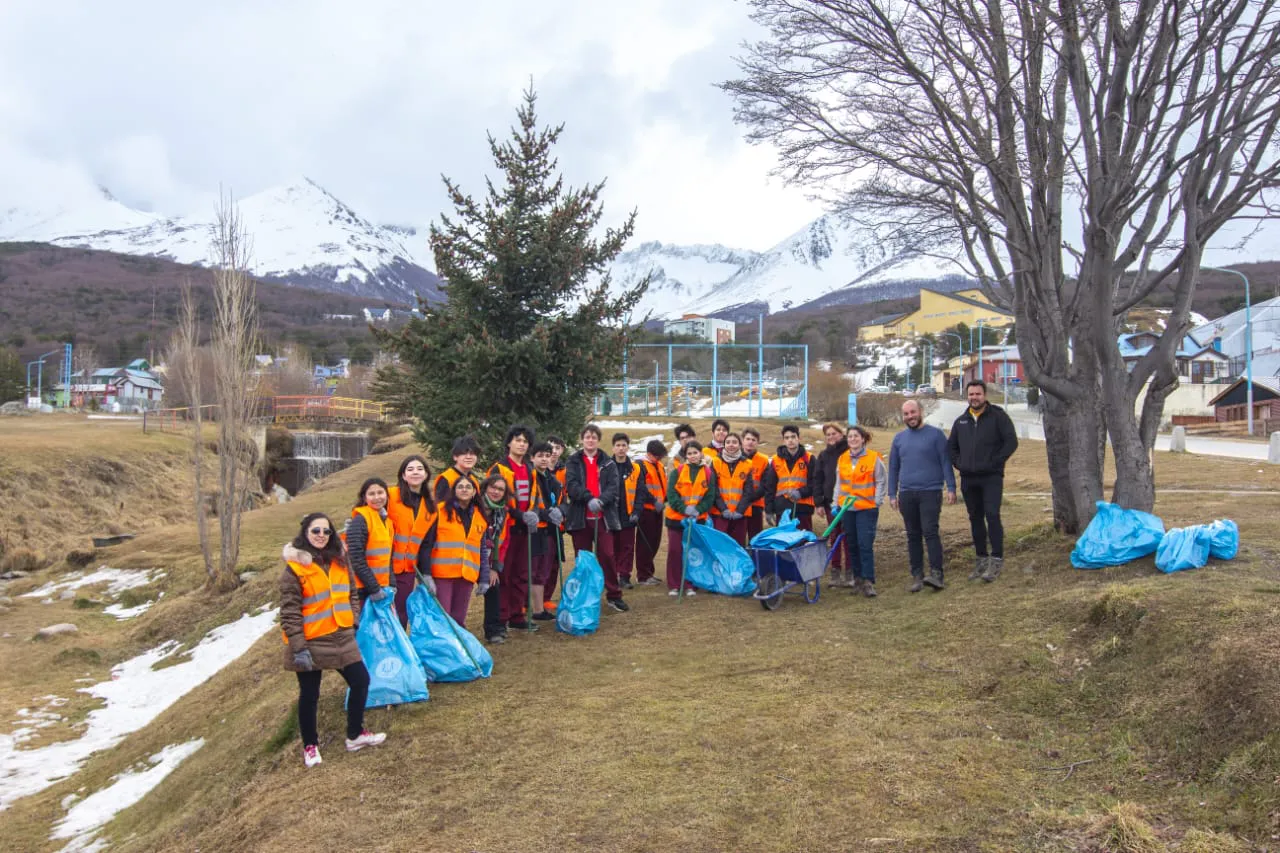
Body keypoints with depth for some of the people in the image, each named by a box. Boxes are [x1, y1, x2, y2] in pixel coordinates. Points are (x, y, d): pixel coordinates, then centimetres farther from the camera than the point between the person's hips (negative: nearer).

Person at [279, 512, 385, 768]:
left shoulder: (339, 562, 7)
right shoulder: (295, 568, -13)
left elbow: (351, 594, 18)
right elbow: (289, 612, -14)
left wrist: (353, 620, 5)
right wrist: (298, 648, -17)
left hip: (342, 639, 6)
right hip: (310, 643, -6)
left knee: (361, 681, 8)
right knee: (309, 695, 7)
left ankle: (355, 735, 26)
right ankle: (310, 745, 27)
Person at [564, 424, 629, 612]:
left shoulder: (608, 464, 10)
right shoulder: (573, 462, 7)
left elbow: (613, 487, -3)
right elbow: (571, 485, -8)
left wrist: (601, 500, -22)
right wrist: (589, 498, -24)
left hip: (603, 517, 0)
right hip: (580, 517, 0)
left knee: (607, 555, -3)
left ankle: (614, 595, 9)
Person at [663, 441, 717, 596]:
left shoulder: (708, 473, 1)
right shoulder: (677, 471, -2)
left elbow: (710, 497, -2)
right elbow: (671, 494, -8)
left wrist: (698, 510, -18)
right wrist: (684, 509, -22)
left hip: (698, 519, 1)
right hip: (676, 518, -1)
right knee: (674, 551, 2)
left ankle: (689, 585, 15)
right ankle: (673, 586, 11)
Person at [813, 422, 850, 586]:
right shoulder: (824, 455, 11)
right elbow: (817, 479, 9)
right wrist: (819, 502, 1)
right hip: (830, 503, 3)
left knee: (849, 537, 1)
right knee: (833, 537, 5)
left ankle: (851, 573, 7)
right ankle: (835, 572, 10)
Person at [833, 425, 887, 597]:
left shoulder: (873, 458, -4)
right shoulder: (842, 459, 9)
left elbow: (881, 482, 0)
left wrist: (877, 502, -7)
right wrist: (835, 504, 9)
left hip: (867, 508, -4)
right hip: (846, 508, 5)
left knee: (866, 544, -10)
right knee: (851, 545, 8)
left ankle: (868, 582, -6)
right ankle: (858, 578, 19)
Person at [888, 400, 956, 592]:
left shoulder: (935, 434, 1)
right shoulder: (899, 439, 12)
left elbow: (945, 462, -1)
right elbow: (893, 468, 15)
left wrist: (951, 488, -8)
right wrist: (892, 494, 10)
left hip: (930, 492, -4)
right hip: (907, 494, 4)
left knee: (930, 532, -14)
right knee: (913, 536, 7)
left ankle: (936, 574, -14)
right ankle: (917, 576, 13)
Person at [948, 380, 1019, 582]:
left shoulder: (998, 416, 0)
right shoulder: (961, 421, 13)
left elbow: (1011, 441, -6)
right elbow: (951, 447, 24)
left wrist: (995, 462, -12)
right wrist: (959, 464, 8)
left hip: (991, 477, -5)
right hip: (968, 478, 5)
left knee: (992, 515, -14)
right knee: (975, 519, 9)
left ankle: (997, 560, -8)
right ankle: (981, 559, 17)